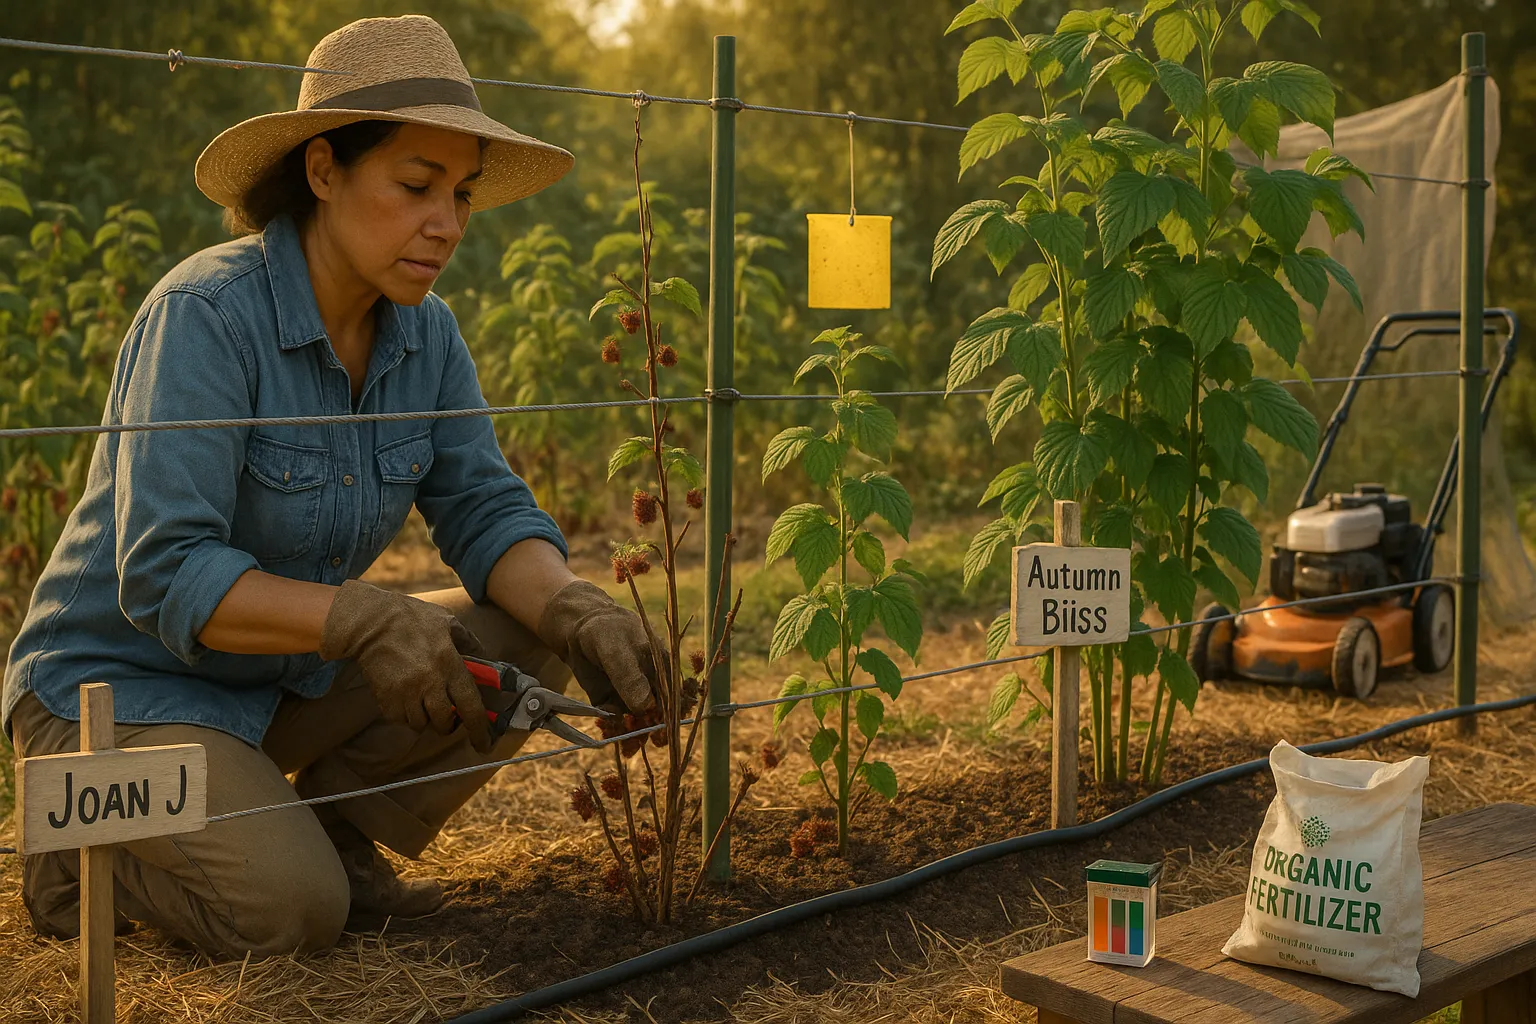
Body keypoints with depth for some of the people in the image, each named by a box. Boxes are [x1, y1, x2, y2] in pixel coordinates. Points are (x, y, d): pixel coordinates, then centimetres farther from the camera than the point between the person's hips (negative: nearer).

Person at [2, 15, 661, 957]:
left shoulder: (425, 333, -4)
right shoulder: (205, 314, -25)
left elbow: (487, 512, -5)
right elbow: (163, 577, -30)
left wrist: (575, 609, -27)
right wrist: (360, 619, -42)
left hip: (288, 671, 7)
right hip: (120, 681, -7)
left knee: (530, 648, -10)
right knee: (290, 909, -27)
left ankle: (330, 832, 5)